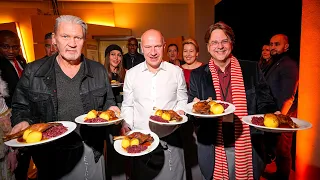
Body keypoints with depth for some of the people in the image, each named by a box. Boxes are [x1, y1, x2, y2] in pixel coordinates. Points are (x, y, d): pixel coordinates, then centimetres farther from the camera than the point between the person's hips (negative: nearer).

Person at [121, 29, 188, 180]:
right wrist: (126, 125, -8)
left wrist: (179, 113, -11)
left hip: (170, 139, 0)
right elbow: (127, 105, 7)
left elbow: (182, 100, 9)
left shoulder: (176, 71, -1)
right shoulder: (131, 74, 1)